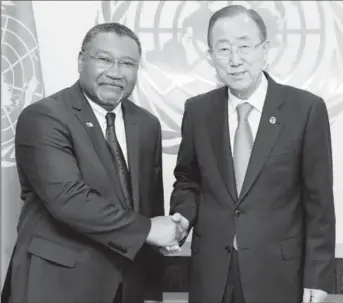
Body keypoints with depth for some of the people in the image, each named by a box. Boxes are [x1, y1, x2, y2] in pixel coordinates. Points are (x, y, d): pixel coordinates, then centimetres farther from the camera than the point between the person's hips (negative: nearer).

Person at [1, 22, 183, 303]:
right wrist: (146, 229, -18)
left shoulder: (147, 124, 6)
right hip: (58, 280, -6)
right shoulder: (43, 117, -14)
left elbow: (151, 201, 9)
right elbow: (67, 198, -24)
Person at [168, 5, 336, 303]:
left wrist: (317, 277, -6)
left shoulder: (306, 109, -8)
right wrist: (183, 215, -7)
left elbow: (318, 201, -5)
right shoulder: (197, 110, 1)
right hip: (211, 273, 3)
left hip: (277, 273, -2)